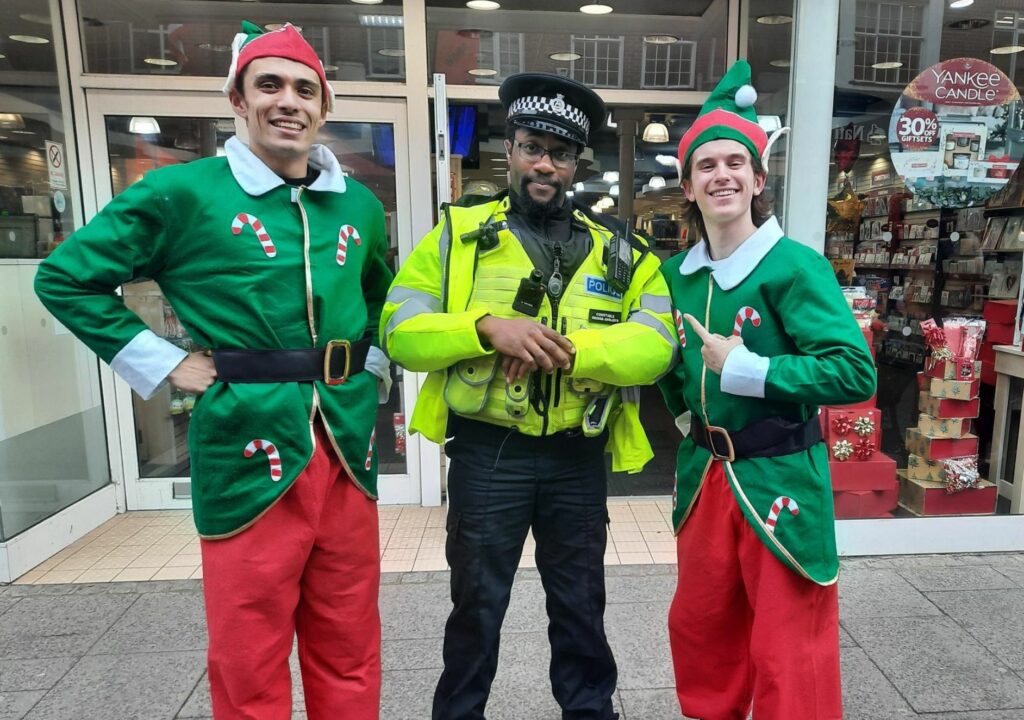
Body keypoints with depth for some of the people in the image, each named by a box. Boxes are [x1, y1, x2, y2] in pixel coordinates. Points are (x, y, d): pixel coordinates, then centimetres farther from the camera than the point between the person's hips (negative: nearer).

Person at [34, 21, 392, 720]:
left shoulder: (359, 204, 9)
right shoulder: (183, 193, -4)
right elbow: (65, 278, 2)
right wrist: (162, 363, -5)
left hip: (347, 449, 4)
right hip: (249, 452, -4)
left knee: (349, 656, 16)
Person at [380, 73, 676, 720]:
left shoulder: (619, 250, 3)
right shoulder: (458, 233, -1)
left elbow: (656, 345, -10)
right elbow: (400, 331, -7)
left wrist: (568, 346, -25)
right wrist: (486, 328, -23)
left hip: (578, 458, 2)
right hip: (487, 454, -1)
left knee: (580, 605, 20)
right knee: (477, 605, 16)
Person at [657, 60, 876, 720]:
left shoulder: (794, 266, -14)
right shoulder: (679, 274, 4)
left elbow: (856, 372, -22)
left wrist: (744, 369, -24)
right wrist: (681, 390, 5)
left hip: (779, 481, -6)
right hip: (705, 476, 6)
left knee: (788, 657, 8)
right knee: (699, 632, 22)